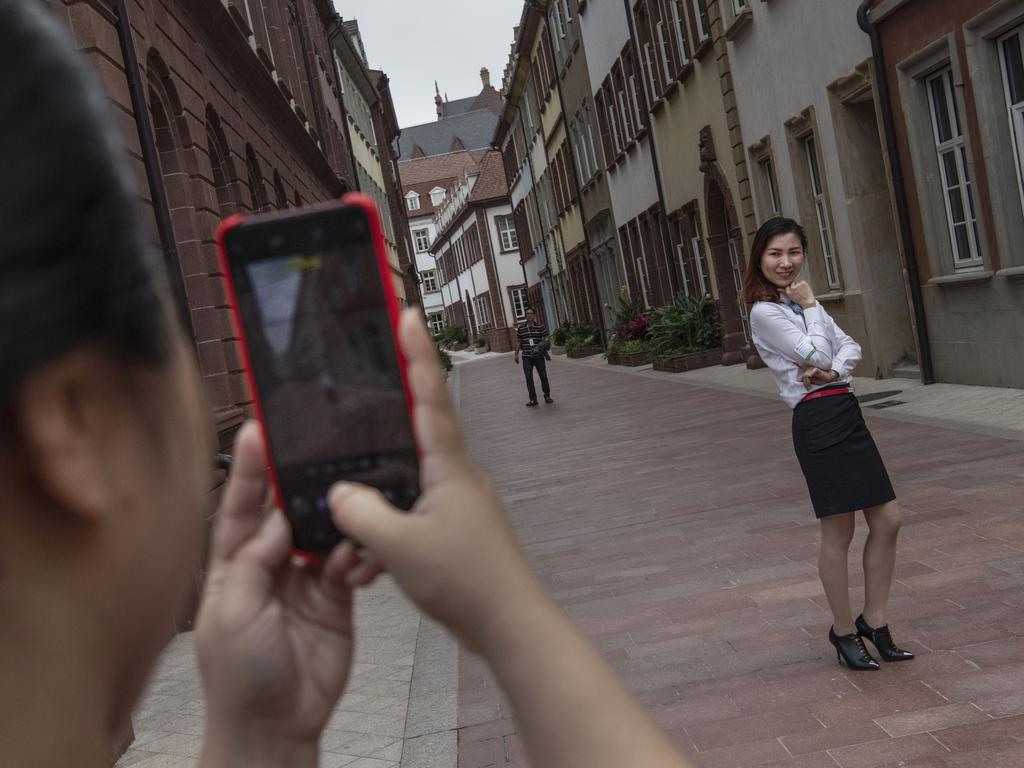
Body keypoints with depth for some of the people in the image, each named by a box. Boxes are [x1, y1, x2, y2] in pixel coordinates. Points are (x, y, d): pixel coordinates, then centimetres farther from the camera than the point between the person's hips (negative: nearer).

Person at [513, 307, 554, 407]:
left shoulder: (540, 326, 0)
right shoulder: (521, 328, 5)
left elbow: (547, 337, 1)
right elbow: (518, 342, 11)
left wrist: (546, 342, -21)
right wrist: (516, 354, 9)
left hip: (539, 356, -1)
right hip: (526, 358, 1)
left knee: (543, 377, 5)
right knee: (529, 378, -4)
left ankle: (547, 396, 22)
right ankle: (533, 400, -1)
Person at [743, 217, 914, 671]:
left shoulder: (801, 303, 17)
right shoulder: (765, 313, -9)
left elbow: (851, 347, 11)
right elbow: (815, 355, -16)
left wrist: (834, 370, -10)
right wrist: (811, 306, -5)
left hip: (846, 412, 8)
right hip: (818, 421, -8)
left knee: (887, 520, 8)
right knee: (838, 533, 2)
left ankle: (874, 622, 23)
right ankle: (844, 631, 20)